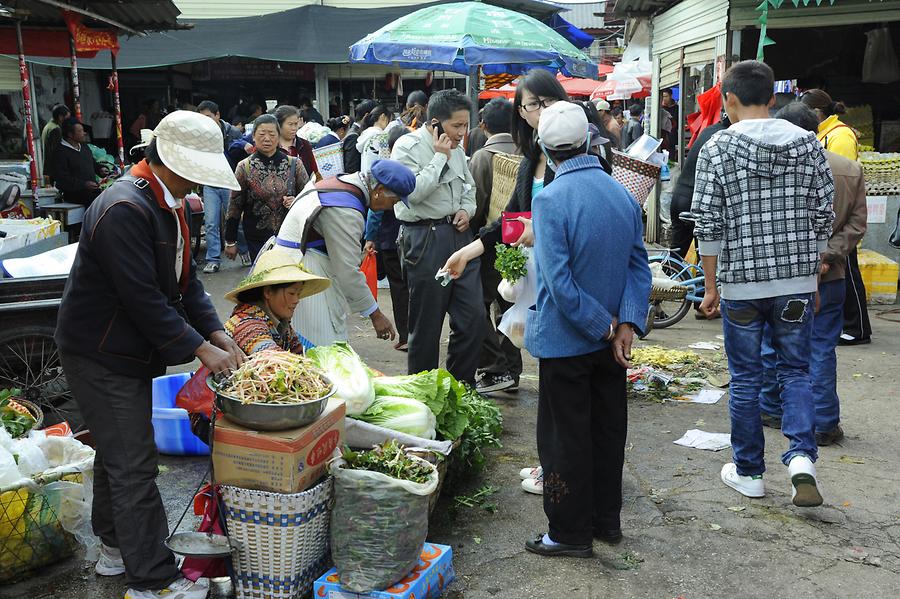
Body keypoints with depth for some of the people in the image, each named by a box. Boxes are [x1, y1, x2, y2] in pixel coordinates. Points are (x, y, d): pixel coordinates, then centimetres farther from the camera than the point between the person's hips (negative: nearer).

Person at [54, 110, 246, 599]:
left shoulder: (167, 204, 6)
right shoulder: (124, 209, -26)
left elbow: (184, 279, 8)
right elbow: (143, 298, -28)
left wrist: (218, 335, -3)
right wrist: (201, 350, -22)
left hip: (127, 352, 10)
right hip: (101, 357, -10)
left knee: (118, 453, 22)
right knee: (133, 466, -3)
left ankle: (116, 548, 39)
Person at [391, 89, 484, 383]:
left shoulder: (456, 148, 12)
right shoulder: (408, 146, -9)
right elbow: (413, 192, -21)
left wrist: (467, 209, 5)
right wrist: (440, 157, -15)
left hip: (458, 234, 7)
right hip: (425, 239, -6)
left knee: (473, 315, 5)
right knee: (426, 324, 3)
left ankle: (463, 385, 20)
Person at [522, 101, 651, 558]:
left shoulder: (550, 200, -19)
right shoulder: (623, 194, 2)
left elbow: (559, 283, -23)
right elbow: (638, 266, 0)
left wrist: (604, 327, -13)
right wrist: (626, 324, -7)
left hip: (564, 341, -6)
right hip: (611, 338, 7)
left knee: (565, 438, 6)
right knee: (608, 430, 17)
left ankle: (571, 532, 17)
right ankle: (607, 521, 31)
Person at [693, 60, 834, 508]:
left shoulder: (717, 148, -7)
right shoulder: (808, 144, 2)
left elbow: (709, 226, -8)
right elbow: (822, 219, 5)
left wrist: (711, 286, 1)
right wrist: (811, 277, 15)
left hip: (741, 284, -2)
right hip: (797, 282, 2)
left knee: (745, 378, 10)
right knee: (795, 370, 15)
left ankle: (749, 471, 21)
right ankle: (801, 456, -2)